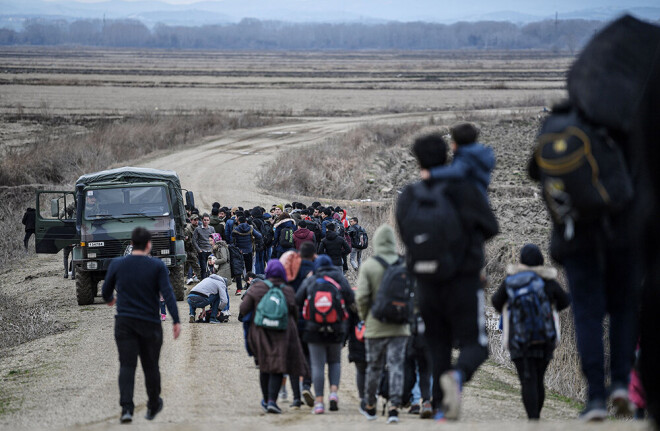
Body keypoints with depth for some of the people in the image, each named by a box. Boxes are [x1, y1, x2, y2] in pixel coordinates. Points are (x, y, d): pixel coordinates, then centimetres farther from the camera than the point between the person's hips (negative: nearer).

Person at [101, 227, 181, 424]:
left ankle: (126, 408, -22)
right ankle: (153, 406, 29)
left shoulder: (117, 265, 2)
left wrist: (110, 299, 36)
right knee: (151, 366, 13)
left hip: (124, 323, 1)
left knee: (127, 365, -5)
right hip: (150, 324, -1)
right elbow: (167, 293, -12)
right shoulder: (157, 266, -4)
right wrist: (176, 321, -12)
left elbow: (105, 291, 13)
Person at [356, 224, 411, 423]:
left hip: (376, 326, -1)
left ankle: (369, 406, 26)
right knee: (396, 366, 1)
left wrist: (364, 317, 4)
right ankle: (394, 407, -9)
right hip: (400, 326, 1)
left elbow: (361, 297, -12)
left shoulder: (368, 266, -8)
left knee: (374, 366, 12)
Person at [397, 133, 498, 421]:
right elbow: (491, 227, 4)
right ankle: (457, 376, -32)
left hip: (427, 285, 3)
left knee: (437, 347, 13)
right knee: (474, 344, 0)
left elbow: (406, 237, 9)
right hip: (464, 279, -3)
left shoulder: (408, 198, 2)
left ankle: (440, 408, 6)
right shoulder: (465, 190, -5)